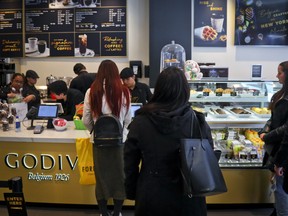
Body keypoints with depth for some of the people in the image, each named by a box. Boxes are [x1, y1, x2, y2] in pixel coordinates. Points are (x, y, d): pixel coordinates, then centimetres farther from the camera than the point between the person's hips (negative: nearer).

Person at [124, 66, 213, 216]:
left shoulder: (140, 122, -13)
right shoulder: (198, 122, -13)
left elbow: (130, 163, -5)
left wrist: (131, 192, 9)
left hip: (151, 197, 0)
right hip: (188, 199, 0)